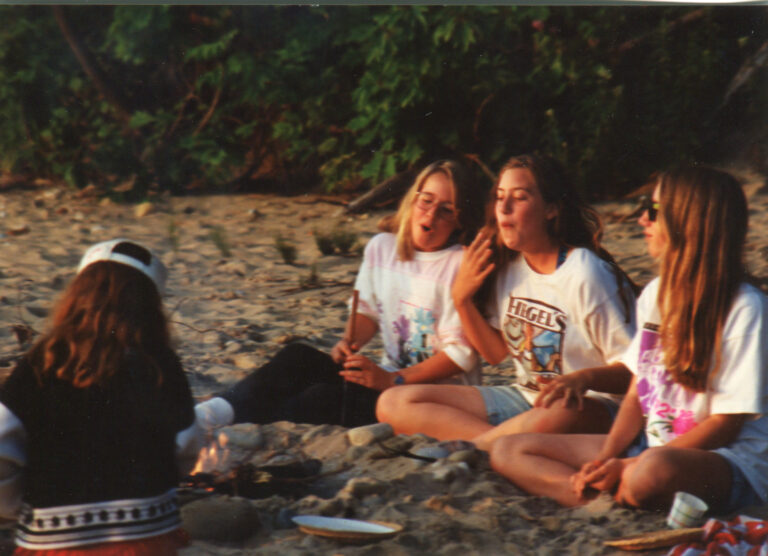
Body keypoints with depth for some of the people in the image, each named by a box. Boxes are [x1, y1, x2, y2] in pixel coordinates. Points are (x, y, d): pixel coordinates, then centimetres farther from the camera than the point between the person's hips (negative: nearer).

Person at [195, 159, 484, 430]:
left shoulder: (459, 265, -13)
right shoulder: (381, 247, 8)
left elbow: (461, 353, -16)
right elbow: (367, 310, 18)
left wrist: (391, 380, -21)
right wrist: (348, 343, -6)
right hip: (387, 377, 7)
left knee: (327, 399, -27)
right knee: (298, 357, -15)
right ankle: (220, 409, -31)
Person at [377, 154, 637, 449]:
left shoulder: (586, 275, -13)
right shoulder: (507, 266, 8)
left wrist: (583, 379, -34)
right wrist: (461, 298, 1)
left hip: (585, 404, -7)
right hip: (524, 398, 8)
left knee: (558, 417, -47)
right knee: (393, 404, -8)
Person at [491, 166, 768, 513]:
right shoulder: (655, 294, 13)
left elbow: (726, 424, -13)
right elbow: (637, 392, 12)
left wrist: (631, 468, -18)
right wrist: (605, 459, -7)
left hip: (729, 459, -9)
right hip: (651, 448, 9)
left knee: (654, 473, -45)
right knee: (507, 451, -5)